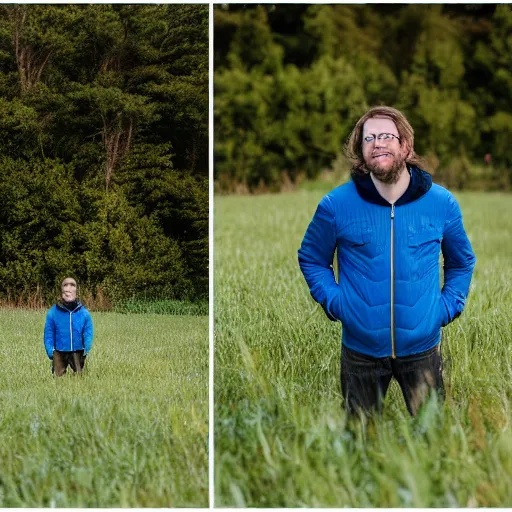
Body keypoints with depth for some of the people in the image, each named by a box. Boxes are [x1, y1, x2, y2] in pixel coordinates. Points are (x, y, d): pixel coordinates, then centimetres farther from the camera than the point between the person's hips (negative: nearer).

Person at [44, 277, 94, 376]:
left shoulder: (84, 313, -3)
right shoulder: (53, 312, -3)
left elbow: (88, 332, 4)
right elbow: (49, 334, 2)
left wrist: (87, 347, -8)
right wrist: (50, 350, -7)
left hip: (78, 352, 0)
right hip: (59, 353, 0)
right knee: (58, 377, 5)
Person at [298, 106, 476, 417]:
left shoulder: (442, 203, -2)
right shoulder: (336, 204, -6)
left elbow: (462, 262, 13)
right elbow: (311, 259, 8)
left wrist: (449, 306, 0)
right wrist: (333, 301, -4)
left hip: (422, 348, 0)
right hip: (361, 349, 0)